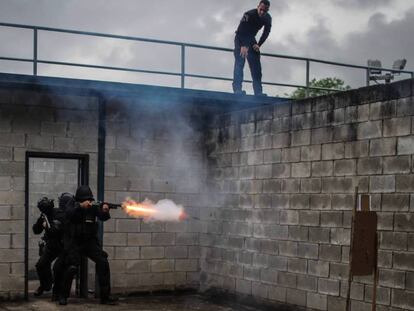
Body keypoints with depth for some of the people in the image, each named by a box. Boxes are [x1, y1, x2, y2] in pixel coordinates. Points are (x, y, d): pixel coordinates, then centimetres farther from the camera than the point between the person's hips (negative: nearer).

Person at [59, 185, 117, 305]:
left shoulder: (93, 206, 0)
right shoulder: (72, 205, -4)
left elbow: (103, 217, -12)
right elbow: (69, 214, -25)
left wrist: (105, 211, -34)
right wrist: (81, 206, -38)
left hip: (90, 241, 3)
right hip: (74, 242, -2)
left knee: (103, 263, -10)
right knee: (72, 267, -16)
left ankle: (105, 296, -3)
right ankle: (63, 296, 4)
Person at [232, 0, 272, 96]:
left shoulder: (268, 18, -9)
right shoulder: (249, 15, -27)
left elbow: (266, 33, -1)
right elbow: (240, 30, -32)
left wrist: (258, 45, -15)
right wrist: (243, 46, -42)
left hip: (251, 39, 5)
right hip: (241, 39, -5)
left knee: (256, 66, -3)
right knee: (239, 63, -18)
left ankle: (258, 92, -5)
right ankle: (237, 89, -24)